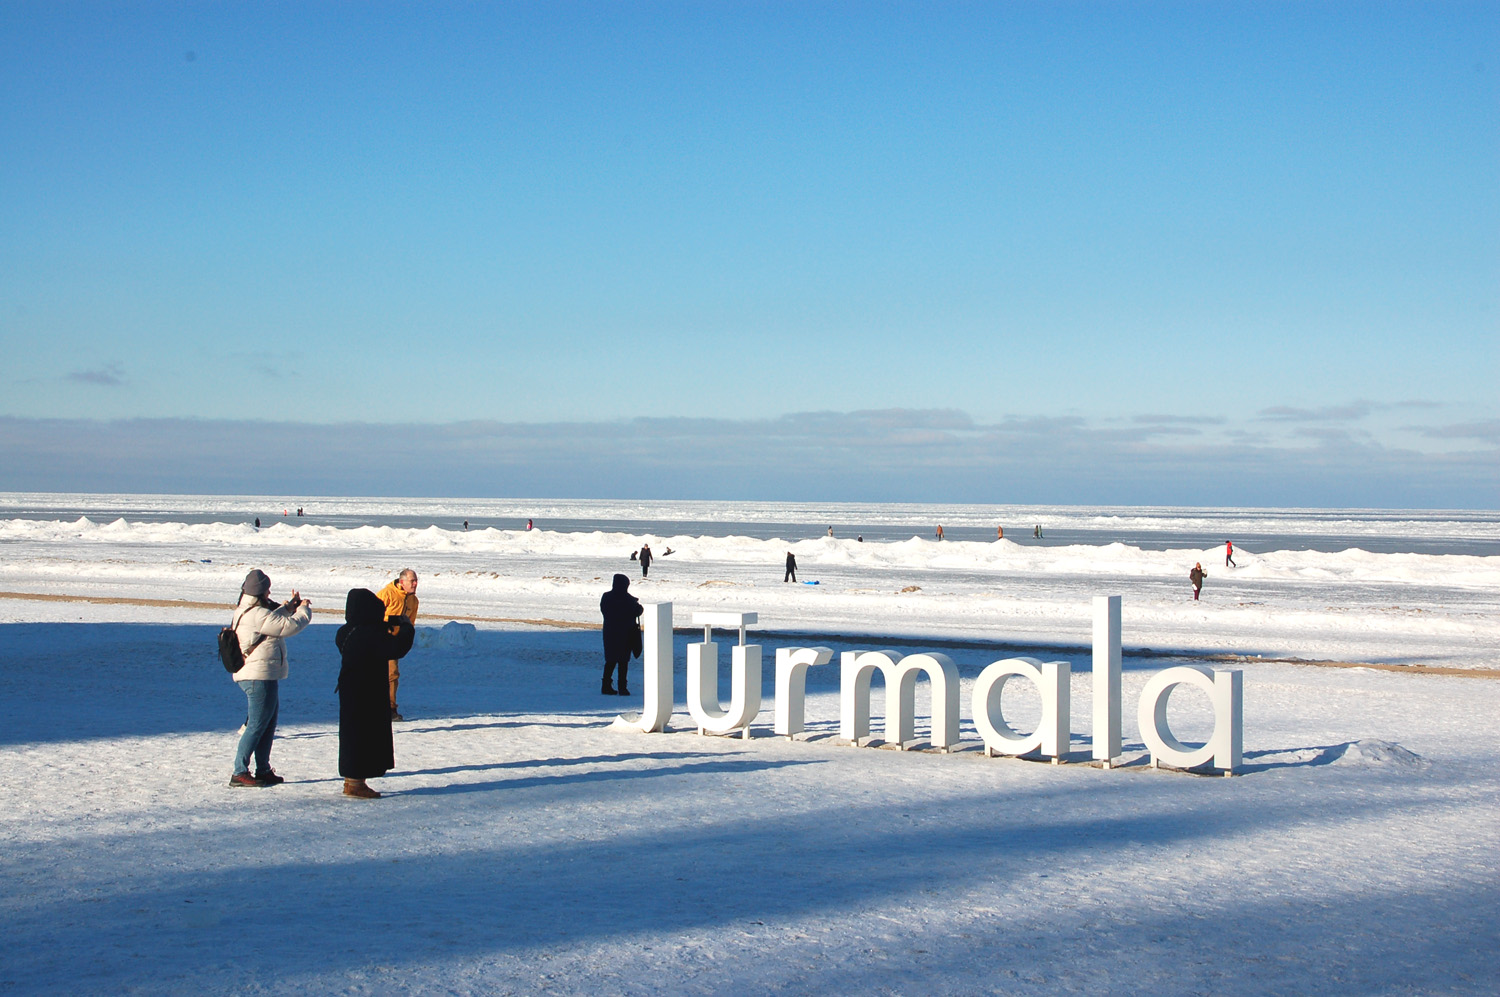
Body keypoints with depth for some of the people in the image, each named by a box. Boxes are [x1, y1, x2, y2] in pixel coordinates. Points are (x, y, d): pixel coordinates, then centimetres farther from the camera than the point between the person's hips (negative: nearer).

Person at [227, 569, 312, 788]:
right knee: (257, 726, -7)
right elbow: (290, 626, -17)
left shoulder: (244, 611, 13)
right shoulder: (258, 615, -19)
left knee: (268, 723, 17)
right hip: (259, 677, -11)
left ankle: (263, 771, 23)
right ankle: (239, 772, -5)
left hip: (261, 677, 11)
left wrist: (288, 608, 15)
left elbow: (275, 622, 26)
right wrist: (304, 609, 0)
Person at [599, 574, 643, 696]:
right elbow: (637, 611, -8)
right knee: (623, 661, 3)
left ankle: (606, 686, 11)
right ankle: (622, 688, 1)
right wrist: (638, 604, 15)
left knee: (611, 660, 13)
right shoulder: (628, 599, -16)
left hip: (610, 632, 4)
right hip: (625, 634, -4)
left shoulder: (606, 597, -2)